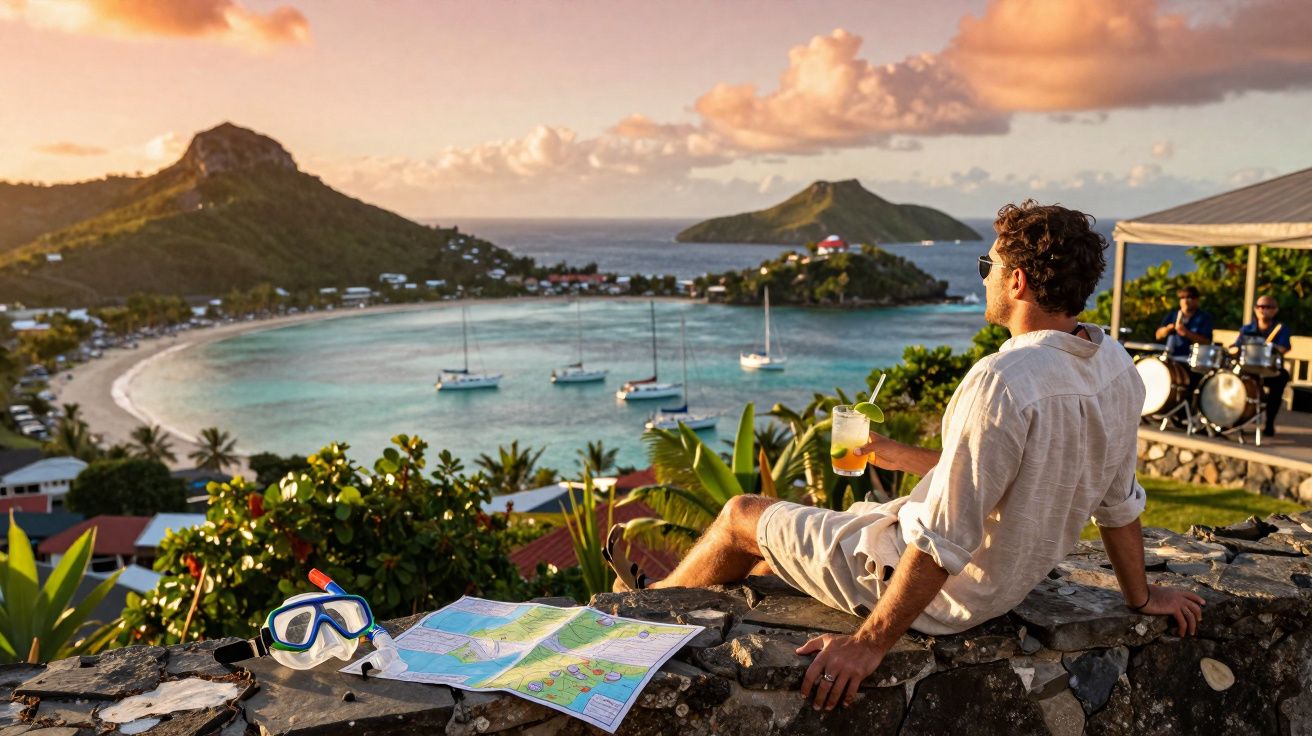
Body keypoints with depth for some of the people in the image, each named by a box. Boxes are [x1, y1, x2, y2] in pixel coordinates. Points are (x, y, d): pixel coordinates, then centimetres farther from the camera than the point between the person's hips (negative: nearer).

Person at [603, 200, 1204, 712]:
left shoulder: (1002, 383, -33)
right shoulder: (1116, 368, -5)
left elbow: (944, 538, -32)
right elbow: (1119, 500, 6)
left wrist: (870, 643, -23)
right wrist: (1141, 595, 21)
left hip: (946, 594, -9)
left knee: (741, 517, 8)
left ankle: (653, 599, 37)